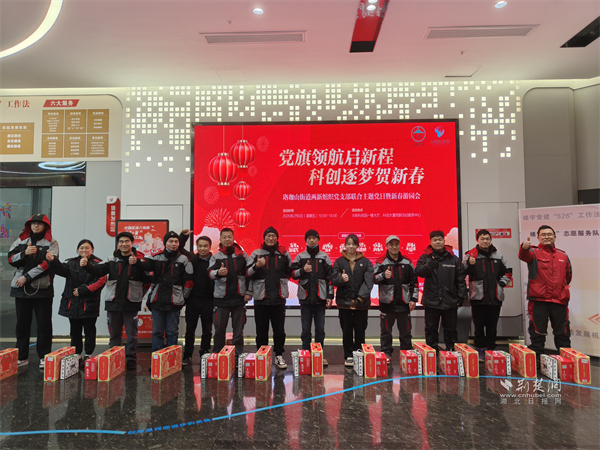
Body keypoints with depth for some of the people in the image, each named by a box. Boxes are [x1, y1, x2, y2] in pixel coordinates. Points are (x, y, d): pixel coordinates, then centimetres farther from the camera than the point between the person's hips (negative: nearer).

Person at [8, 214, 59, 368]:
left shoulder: (51, 243, -1)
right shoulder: (21, 241, 12)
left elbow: (47, 264, -12)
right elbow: (11, 259, 4)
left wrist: (27, 277, -14)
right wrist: (24, 253, -14)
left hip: (43, 289, -4)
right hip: (21, 288, 4)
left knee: (44, 324, 1)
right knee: (22, 323, 11)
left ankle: (44, 357, 11)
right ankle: (21, 357, 23)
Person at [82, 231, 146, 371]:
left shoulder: (140, 259, 0)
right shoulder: (113, 259, 8)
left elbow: (147, 277, -11)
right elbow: (98, 270, -6)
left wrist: (136, 264, -21)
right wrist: (87, 265, -24)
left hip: (131, 302, -2)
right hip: (113, 302, 3)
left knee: (132, 334, 5)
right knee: (114, 334, 12)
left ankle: (131, 360, 17)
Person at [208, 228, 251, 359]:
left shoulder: (242, 255, 8)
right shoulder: (215, 257, 6)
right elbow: (210, 273, -10)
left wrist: (249, 292, 2)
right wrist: (218, 273, -33)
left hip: (239, 298, 0)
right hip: (221, 299, 0)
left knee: (238, 330, 6)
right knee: (219, 330, 5)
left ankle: (238, 356, 15)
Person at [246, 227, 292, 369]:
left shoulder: (284, 253, 8)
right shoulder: (256, 254, 4)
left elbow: (290, 272, 20)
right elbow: (247, 273, -2)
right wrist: (256, 266, -17)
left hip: (279, 298, 1)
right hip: (261, 298, -1)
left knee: (279, 330, 6)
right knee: (261, 330, 7)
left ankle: (279, 356, 20)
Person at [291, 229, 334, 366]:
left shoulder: (324, 257, 7)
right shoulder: (300, 257, 7)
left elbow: (330, 277, 5)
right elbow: (293, 273, 5)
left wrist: (330, 296, 0)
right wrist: (303, 270, -14)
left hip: (320, 297, 0)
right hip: (305, 297, 0)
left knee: (320, 328, 4)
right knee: (306, 329, 5)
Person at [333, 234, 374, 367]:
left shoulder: (366, 262, 5)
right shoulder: (339, 262, 6)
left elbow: (368, 281, -4)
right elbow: (334, 279, -2)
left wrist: (361, 297, -16)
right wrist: (341, 279, -25)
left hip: (361, 303, 0)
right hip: (344, 302, 0)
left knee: (360, 331, 6)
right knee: (347, 331, 6)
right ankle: (348, 356, 17)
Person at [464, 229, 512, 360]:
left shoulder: (498, 255, 14)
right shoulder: (471, 255, 0)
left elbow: (508, 271, 24)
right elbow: (463, 272, -12)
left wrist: (502, 283, 8)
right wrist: (469, 264, -32)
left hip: (495, 297, 4)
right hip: (478, 296, -4)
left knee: (492, 326, 9)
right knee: (479, 325, 2)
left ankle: (490, 349, 20)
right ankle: (480, 350, 12)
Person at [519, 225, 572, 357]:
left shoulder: (563, 256, 14)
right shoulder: (534, 252, 1)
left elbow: (568, 275, 26)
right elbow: (524, 256, -25)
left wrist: (563, 287, 14)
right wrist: (524, 248, -46)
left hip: (559, 300, 4)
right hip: (538, 300, -4)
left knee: (563, 333, 12)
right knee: (538, 333, 4)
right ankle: (536, 359, 13)